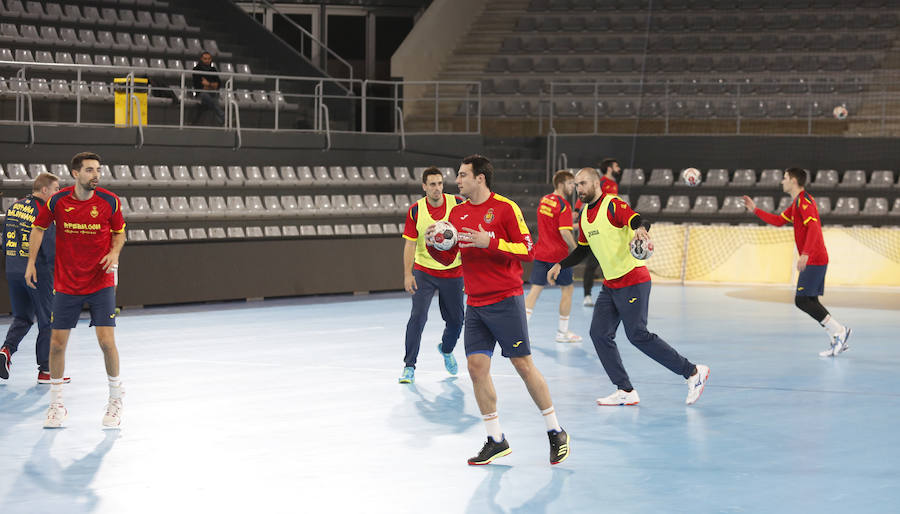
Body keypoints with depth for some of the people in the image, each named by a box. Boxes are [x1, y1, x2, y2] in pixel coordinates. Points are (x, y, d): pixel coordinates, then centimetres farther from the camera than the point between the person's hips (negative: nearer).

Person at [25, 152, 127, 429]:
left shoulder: (109, 201, -7)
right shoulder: (57, 201, -7)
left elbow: (119, 232, 8)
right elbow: (39, 228, 9)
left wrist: (114, 252, -11)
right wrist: (31, 261, 3)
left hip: (101, 283, -1)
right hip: (66, 284, 1)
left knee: (106, 341, -10)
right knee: (57, 343, 1)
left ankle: (115, 400, 10)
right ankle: (56, 403, 17)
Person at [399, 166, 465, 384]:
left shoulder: (457, 204, -7)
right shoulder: (415, 210, -7)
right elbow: (410, 244, -5)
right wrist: (408, 274, -13)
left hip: (453, 272, 1)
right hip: (424, 271, -1)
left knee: (455, 319, 9)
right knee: (418, 316, -15)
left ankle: (446, 349, 41)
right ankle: (409, 366, -10)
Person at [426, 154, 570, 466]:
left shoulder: (505, 208, -8)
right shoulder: (457, 213, 11)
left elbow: (528, 251, -12)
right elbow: (448, 258, 15)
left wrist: (489, 242, -21)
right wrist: (433, 244, -6)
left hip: (505, 300, -6)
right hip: (475, 304, 6)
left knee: (523, 365, -3)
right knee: (476, 367, -1)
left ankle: (555, 432, 9)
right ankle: (496, 440, 8)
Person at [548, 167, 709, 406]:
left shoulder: (613, 205, -13)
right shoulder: (585, 215, 13)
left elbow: (637, 221, -31)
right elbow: (582, 250, 26)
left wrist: (640, 230, -53)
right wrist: (560, 265, 16)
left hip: (632, 282, -9)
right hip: (610, 285, 9)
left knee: (638, 335, -11)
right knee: (599, 334, 0)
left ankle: (693, 372, 0)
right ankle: (626, 392, 4)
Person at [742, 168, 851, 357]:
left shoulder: (804, 201, -14)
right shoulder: (796, 203, 18)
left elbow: (813, 228, -25)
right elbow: (778, 221, 28)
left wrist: (805, 254, -33)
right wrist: (755, 210, 28)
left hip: (813, 260, -10)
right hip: (815, 260, 10)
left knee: (802, 300, -11)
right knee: (810, 302, 10)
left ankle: (838, 331, -10)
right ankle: (838, 341, 7)